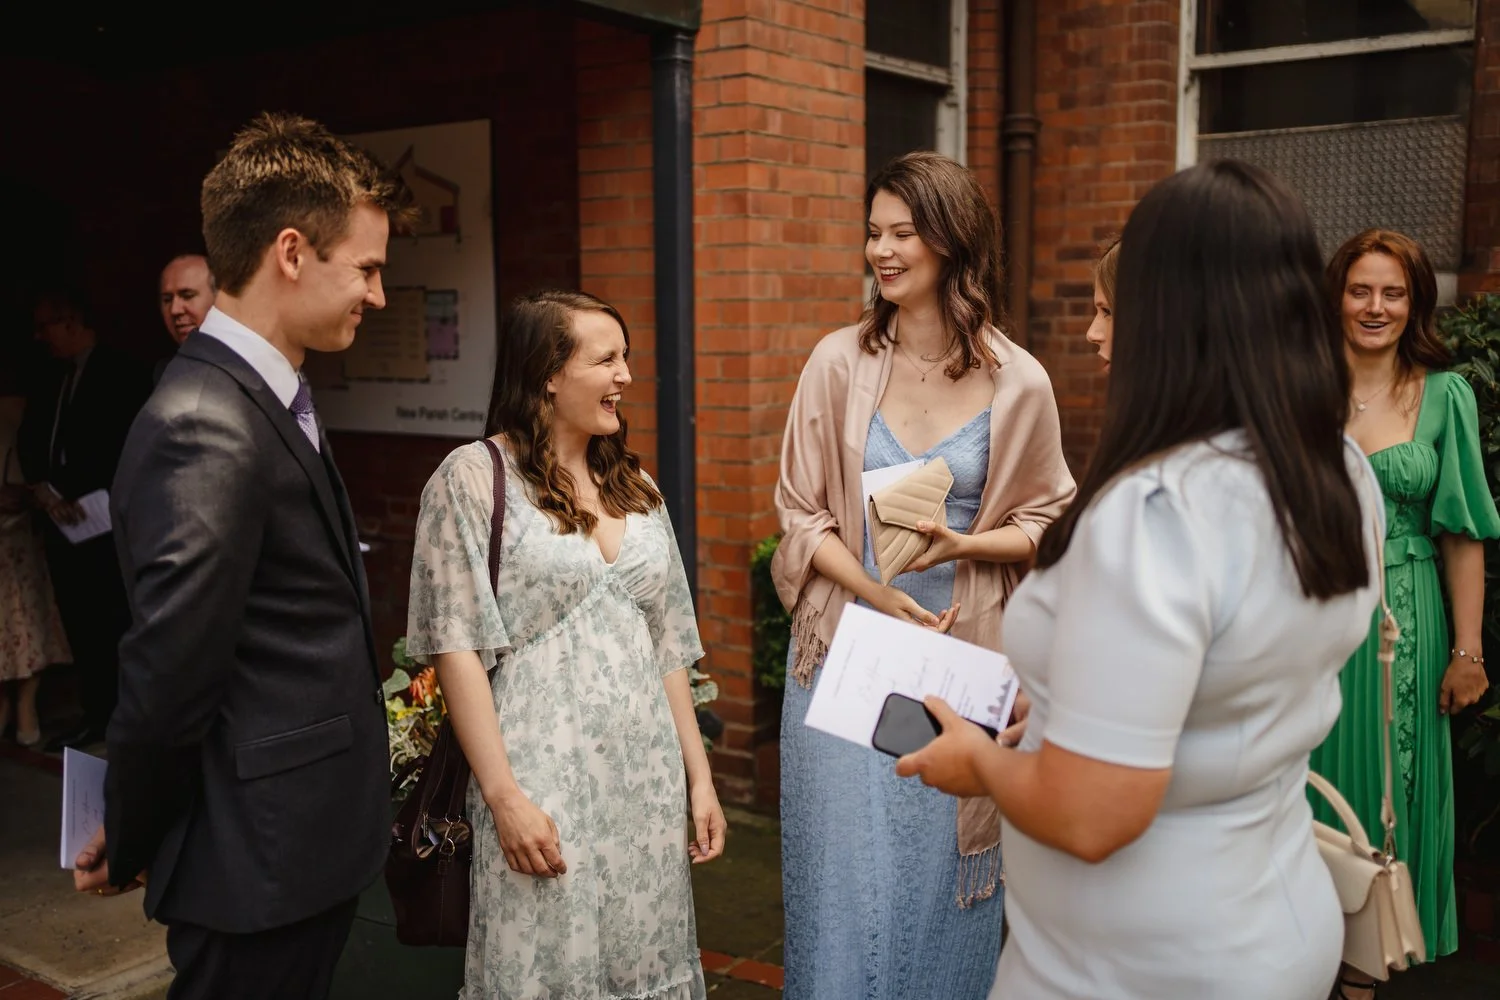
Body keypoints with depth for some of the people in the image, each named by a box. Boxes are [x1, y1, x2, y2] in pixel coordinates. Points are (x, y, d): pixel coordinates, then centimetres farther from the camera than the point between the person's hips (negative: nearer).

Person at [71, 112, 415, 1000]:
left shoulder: (266, 398, 8)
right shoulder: (208, 427, -24)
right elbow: (166, 684, -23)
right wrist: (125, 854, -7)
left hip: (312, 843, 9)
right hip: (263, 864, -9)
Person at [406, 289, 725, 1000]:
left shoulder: (635, 486, 11)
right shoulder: (474, 477, -6)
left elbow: (667, 645, 13)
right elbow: (457, 647, -10)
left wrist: (699, 776, 11)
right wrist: (504, 795, -15)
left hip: (649, 781, 5)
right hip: (544, 786, -5)